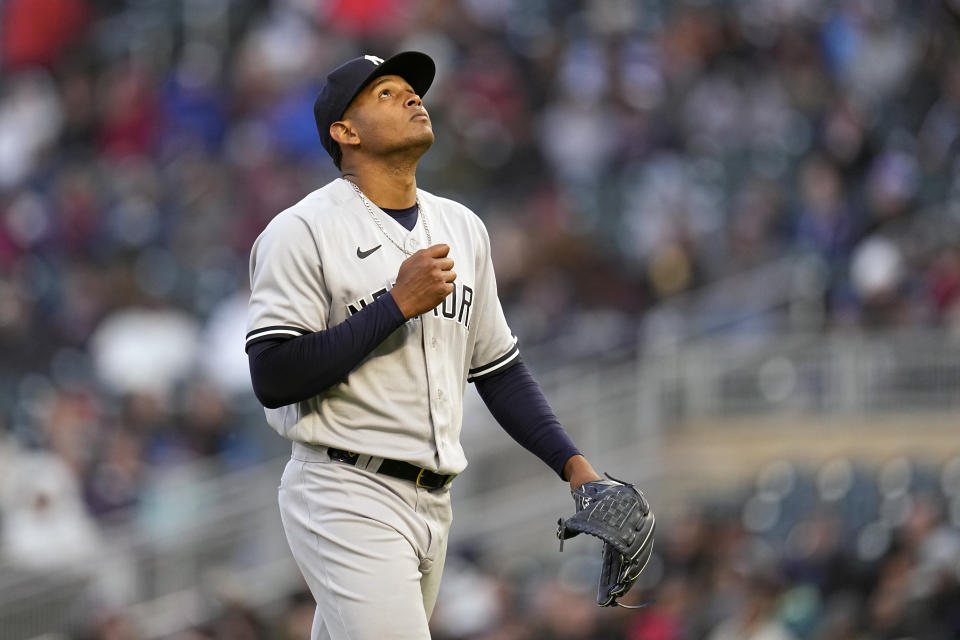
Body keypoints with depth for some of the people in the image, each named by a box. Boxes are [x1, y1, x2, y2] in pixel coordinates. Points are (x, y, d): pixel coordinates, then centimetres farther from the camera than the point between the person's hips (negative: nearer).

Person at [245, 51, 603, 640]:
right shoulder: (302, 232, -7)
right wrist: (398, 304, -16)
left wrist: (572, 462, 9)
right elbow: (273, 378, -16)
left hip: (432, 502, 7)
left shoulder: (462, 227, 16)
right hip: (347, 499, -7)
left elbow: (498, 368, 21)